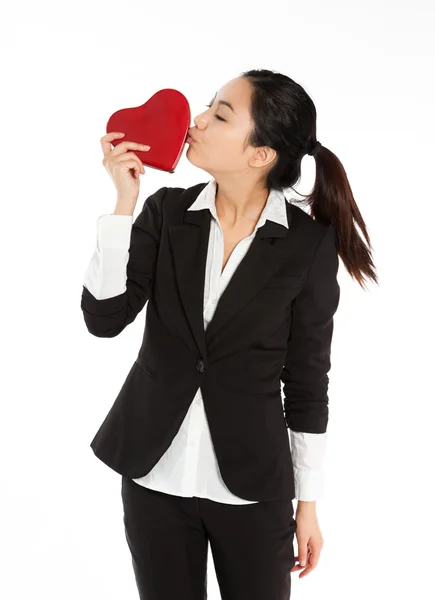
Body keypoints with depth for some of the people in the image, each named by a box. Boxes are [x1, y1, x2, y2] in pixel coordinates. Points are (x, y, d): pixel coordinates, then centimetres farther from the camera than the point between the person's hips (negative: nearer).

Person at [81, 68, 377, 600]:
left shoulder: (309, 243, -10)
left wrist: (308, 502, 1)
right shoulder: (166, 212, -3)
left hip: (252, 485, -2)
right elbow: (103, 318, -11)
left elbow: (307, 378, -4)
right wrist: (124, 201, -17)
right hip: (154, 475, 2)